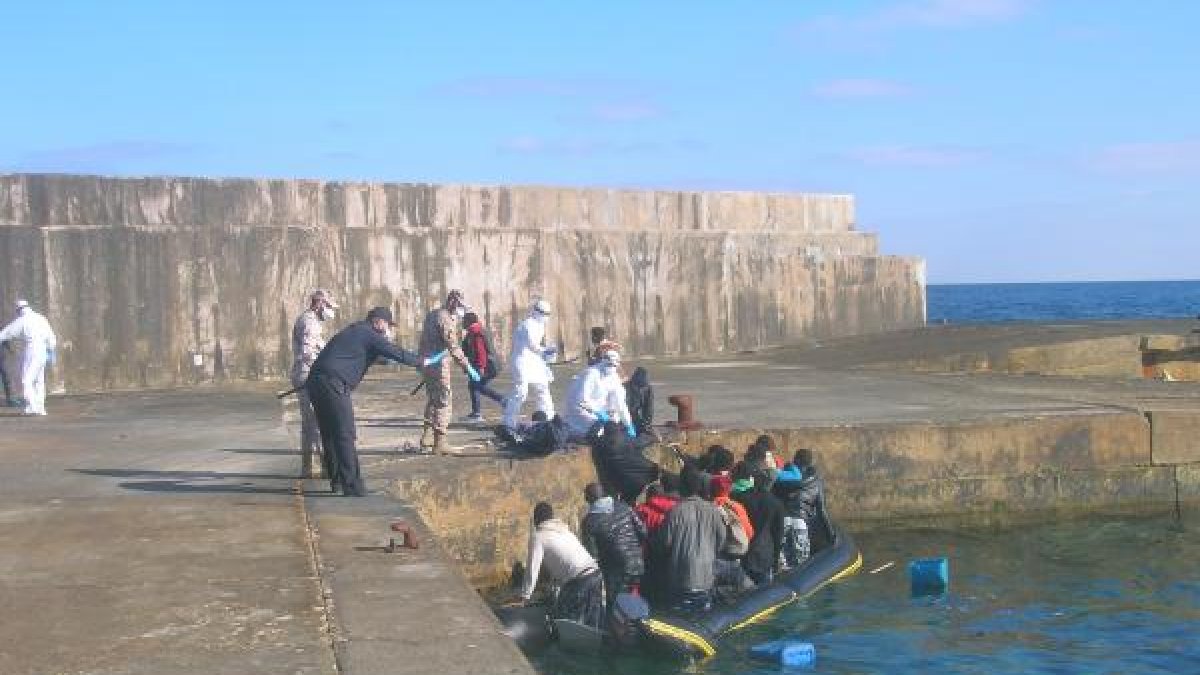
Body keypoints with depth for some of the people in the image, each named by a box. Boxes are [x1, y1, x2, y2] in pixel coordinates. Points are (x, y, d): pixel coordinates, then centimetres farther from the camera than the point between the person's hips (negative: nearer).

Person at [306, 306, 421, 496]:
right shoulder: (370, 336, -2)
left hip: (314, 381, 10)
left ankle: (336, 481, 25)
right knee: (345, 436, -7)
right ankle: (353, 487, -8)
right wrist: (420, 361, 10)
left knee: (329, 434, 17)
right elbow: (398, 354, -3)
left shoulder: (352, 331, 25)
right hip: (334, 385, -10)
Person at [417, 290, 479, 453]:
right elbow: (453, 347, -22)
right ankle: (439, 441, -2)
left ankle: (427, 436, 20)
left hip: (426, 363, 9)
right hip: (438, 365, -9)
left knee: (432, 399, 19)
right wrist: (468, 368, -24)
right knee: (443, 402, -3)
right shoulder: (446, 319, -15)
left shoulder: (432, 315, 15)